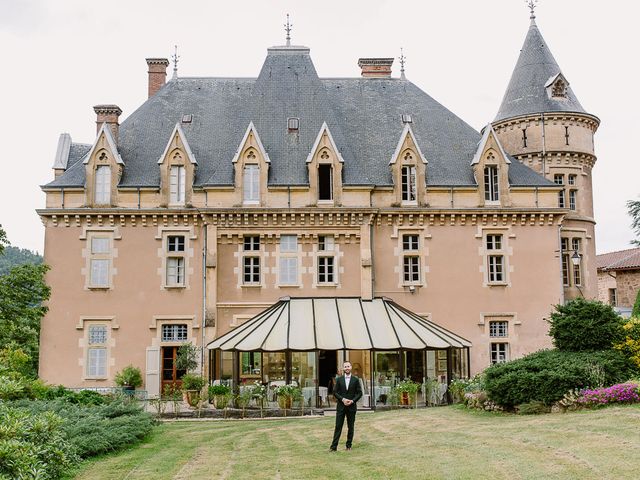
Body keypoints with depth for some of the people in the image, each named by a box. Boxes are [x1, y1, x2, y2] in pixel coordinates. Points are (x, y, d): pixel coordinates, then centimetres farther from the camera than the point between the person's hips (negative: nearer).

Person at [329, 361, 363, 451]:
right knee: (338, 426, -2)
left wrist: (352, 401, -12)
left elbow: (359, 393, 2)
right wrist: (343, 399, -12)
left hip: (351, 406, 0)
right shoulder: (339, 379, 4)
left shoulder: (356, 379, 2)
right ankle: (334, 446, -2)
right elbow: (335, 392, 2)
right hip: (341, 406, 0)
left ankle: (349, 445, 17)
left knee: (351, 427, 6)